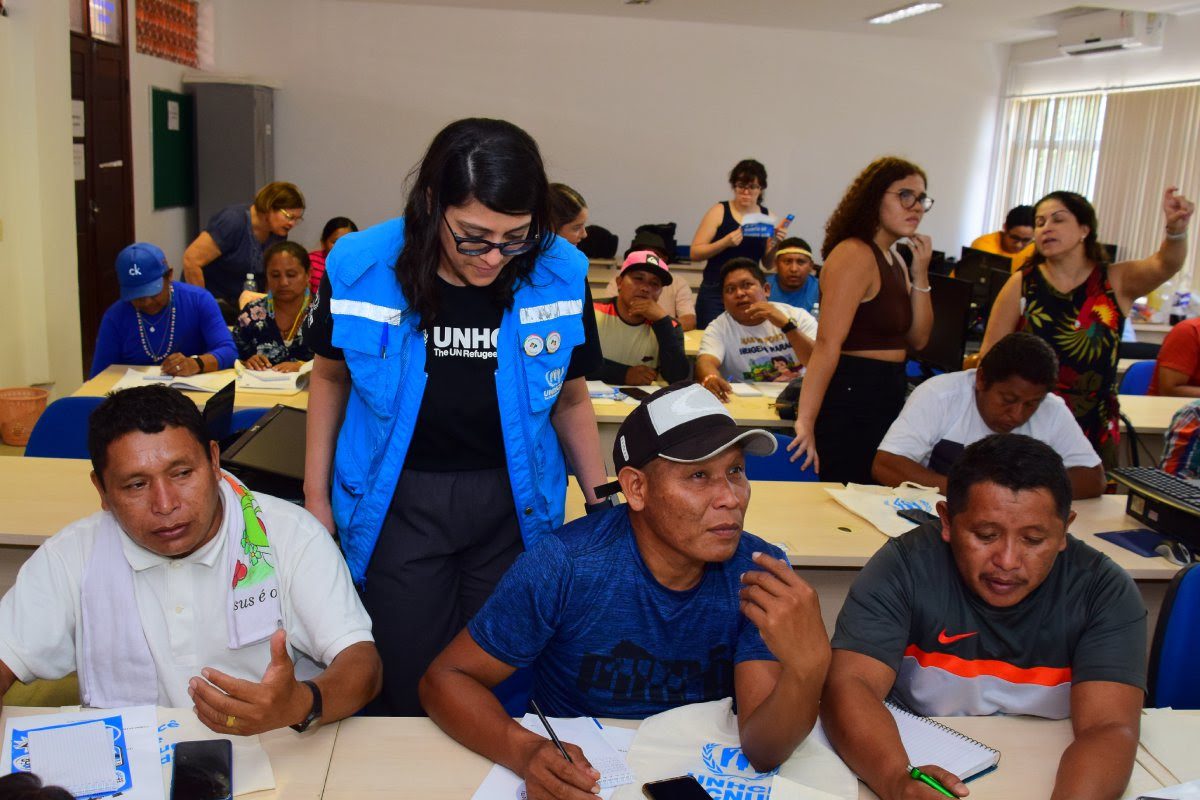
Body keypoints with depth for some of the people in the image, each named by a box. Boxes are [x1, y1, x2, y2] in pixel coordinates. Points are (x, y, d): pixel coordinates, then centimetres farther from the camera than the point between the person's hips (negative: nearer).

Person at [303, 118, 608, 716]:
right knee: (412, 687, 7)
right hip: (398, 502, 0)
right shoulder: (360, 268, -14)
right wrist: (316, 494, 8)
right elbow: (331, 375, 5)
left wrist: (603, 505, 6)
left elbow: (571, 398, 3)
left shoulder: (561, 275, -12)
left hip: (514, 503, 1)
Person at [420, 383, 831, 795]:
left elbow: (763, 752, -19)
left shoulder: (762, 574, -13)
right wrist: (524, 749, -30)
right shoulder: (564, 565, -20)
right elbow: (445, 678, -12)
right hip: (577, 777, -1)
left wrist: (807, 667, -38)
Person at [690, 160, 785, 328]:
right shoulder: (719, 212, 0)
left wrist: (774, 244, -5)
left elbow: (768, 264, 14)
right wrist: (725, 242, -18)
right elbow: (695, 253, -6)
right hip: (715, 293, -2)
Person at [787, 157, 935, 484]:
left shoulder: (894, 260, 13)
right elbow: (828, 343, -24)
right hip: (851, 397, -10)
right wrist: (805, 420, -30)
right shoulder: (855, 254, -16)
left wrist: (920, 275, 1)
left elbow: (918, 339, 13)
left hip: (887, 394, 10)